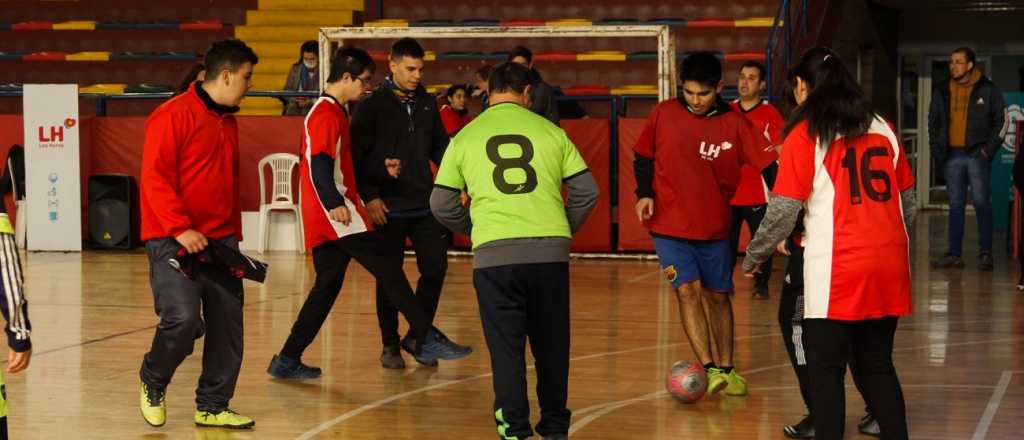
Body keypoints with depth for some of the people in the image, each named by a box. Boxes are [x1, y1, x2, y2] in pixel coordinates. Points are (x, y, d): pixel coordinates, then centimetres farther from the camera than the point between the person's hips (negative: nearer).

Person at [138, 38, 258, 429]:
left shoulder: (228, 122, 16)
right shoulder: (173, 116, -10)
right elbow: (154, 178, -15)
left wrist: (233, 236, 20)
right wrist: (180, 229, -22)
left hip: (220, 241, 8)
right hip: (174, 241, -8)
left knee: (227, 326, 3)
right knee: (182, 318, -18)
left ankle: (212, 406, 15)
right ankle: (153, 381, 11)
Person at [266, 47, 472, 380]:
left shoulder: (330, 111, 22)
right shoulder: (328, 113, -10)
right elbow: (319, 162, -21)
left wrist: (381, 170, 19)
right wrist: (334, 203, -28)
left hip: (325, 217, 10)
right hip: (338, 214, -10)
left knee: (327, 287, 10)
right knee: (389, 272, -9)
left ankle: (288, 361, 10)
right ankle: (425, 340, -8)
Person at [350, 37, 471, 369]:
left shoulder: (427, 104, 9)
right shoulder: (371, 106, -5)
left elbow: (440, 147, 16)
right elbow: (356, 154, -7)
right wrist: (369, 196, -13)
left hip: (425, 205, 4)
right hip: (388, 207, -4)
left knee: (435, 267, 1)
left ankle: (417, 336, 16)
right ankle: (390, 345, 14)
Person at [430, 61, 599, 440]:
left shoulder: (465, 138, 8)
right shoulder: (550, 131, 8)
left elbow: (441, 204, 9)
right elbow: (587, 192, 8)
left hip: (494, 254, -1)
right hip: (550, 250, 1)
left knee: (506, 347, 6)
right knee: (551, 345, 14)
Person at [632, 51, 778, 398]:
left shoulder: (734, 124, -6)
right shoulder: (664, 114, -4)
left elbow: (769, 165, -6)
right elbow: (643, 157, 8)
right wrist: (644, 193, -7)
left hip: (714, 227, 1)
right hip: (669, 224, -1)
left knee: (718, 295, 12)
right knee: (688, 290, -15)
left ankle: (726, 368, 26)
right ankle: (709, 369, -21)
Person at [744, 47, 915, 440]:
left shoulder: (805, 133, -5)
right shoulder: (883, 128, 10)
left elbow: (784, 209, -8)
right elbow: (908, 199, 14)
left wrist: (754, 257, 6)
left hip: (836, 270, -5)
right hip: (889, 266, 5)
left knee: (826, 369, 2)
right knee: (877, 365, 15)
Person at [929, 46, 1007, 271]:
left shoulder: (988, 90, 0)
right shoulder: (942, 91, 10)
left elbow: (1000, 121, 2)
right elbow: (933, 122, 17)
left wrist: (989, 149, -6)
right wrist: (937, 149, 7)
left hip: (977, 154, -4)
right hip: (952, 155, 4)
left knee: (981, 203, -5)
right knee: (955, 205, 7)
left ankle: (985, 253, -1)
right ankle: (954, 254, 9)